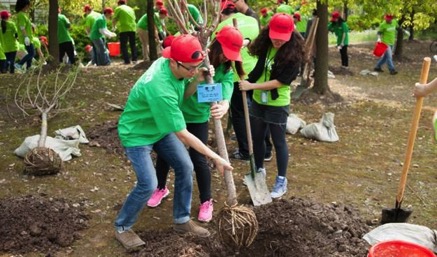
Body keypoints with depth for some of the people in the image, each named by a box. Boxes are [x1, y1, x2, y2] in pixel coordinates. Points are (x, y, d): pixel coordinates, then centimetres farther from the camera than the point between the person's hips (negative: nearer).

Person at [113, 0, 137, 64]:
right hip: (132, 28, 5)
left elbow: (114, 20, -1)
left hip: (124, 29, -4)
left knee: (123, 45, 1)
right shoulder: (130, 8, 18)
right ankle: (134, 59, 11)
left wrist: (113, 26, 15)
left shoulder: (118, 8, 3)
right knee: (133, 44, 14)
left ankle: (127, 60, -5)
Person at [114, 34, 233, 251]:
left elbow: (182, 95, 3)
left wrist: (197, 81, -20)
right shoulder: (160, 89, -40)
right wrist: (216, 158, -28)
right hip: (136, 134, -8)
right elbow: (183, 135, -34)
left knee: (185, 167, 4)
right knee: (148, 184, -12)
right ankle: (122, 227, 14)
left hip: (161, 128, 8)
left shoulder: (169, 63, -17)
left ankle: (182, 220, 21)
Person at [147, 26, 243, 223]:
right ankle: (161, 188, 40)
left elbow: (226, 93, -33)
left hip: (198, 118, 0)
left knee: (198, 159, -1)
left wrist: (223, 107, -56)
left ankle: (206, 201, 19)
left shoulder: (226, 70, -15)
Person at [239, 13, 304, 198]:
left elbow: (280, 82, -23)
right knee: (256, 138, 18)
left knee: (278, 142, 6)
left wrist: (251, 86, -24)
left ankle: (281, 181, 21)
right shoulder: (265, 45, -4)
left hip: (278, 105, -6)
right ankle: (259, 170, 40)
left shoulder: (293, 54, -20)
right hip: (258, 101, 6)